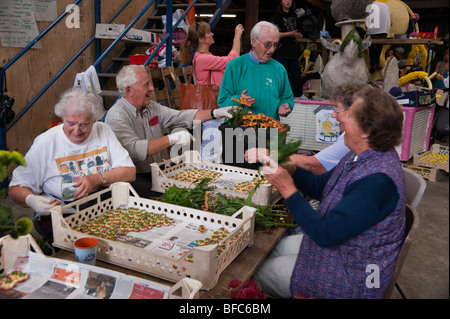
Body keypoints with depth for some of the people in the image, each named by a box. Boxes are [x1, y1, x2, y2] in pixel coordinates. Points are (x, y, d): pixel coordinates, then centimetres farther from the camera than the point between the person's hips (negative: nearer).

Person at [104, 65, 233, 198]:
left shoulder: (151, 107, 11)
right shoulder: (116, 117, -15)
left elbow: (182, 117, 13)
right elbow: (134, 150, -29)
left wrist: (214, 113, 3)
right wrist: (172, 139, -30)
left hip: (156, 170, 8)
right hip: (134, 177, -7)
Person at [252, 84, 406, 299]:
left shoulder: (378, 180, -35)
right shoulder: (361, 156, -3)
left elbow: (325, 234, -34)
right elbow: (320, 186, 7)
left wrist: (288, 189, -31)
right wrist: (289, 169, -11)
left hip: (353, 276, -9)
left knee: (262, 273, 2)